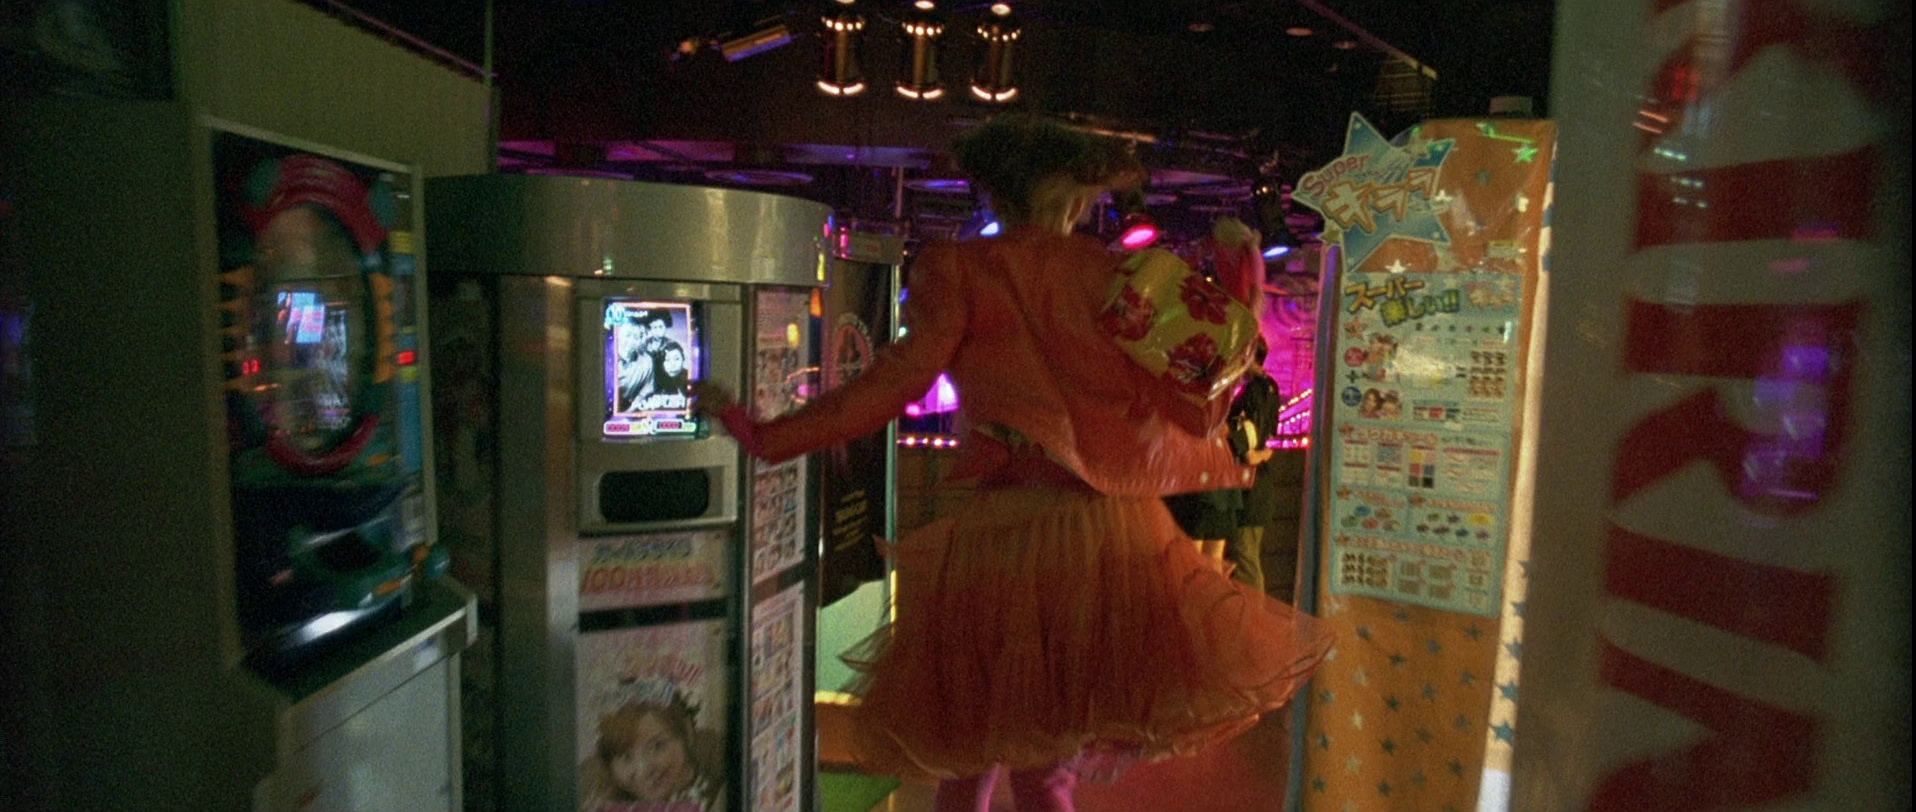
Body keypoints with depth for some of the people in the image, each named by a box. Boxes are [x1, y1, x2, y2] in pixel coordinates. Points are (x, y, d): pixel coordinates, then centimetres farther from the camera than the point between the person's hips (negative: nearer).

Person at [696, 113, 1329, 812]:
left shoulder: (958, 269, 0)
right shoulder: (1117, 277, 5)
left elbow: (897, 381, -10)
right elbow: (1197, 415, 4)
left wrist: (761, 435, -2)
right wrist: (1238, 290, 13)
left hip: (1004, 539, -2)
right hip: (1117, 538, 3)